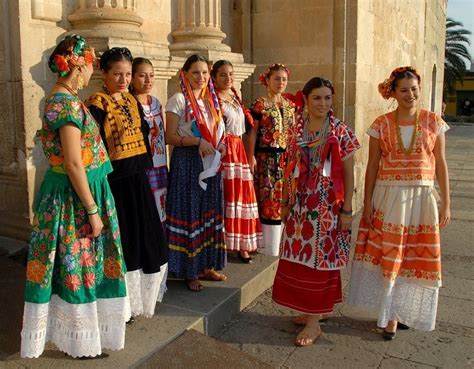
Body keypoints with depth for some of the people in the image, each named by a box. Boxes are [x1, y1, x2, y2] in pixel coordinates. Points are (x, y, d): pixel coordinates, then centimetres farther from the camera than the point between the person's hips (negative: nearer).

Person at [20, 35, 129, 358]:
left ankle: (74, 328, 35)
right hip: (75, 196, -10)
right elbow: (74, 164, -23)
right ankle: (80, 340, 21)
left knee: (75, 263, 19)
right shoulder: (69, 103, -20)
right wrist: (92, 209, -19)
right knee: (78, 263, 4)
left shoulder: (58, 99, 11)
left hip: (68, 193, 10)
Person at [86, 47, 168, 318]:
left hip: (138, 178, 8)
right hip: (115, 181, -8)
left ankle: (143, 293, 36)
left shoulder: (131, 100, 11)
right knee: (122, 240, 3)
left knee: (146, 235, 16)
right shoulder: (97, 103, -13)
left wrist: (146, 168, 13)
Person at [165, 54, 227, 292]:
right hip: (187, 163, -6)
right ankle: (188, 271, 10)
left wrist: (220, 144, 0)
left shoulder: (212, 100, 13)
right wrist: (197, 141, -22)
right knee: (189, 213, -2)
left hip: (211, 163, 7)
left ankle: (205, 265, 23)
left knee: (210, 213, 10)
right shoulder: (178, 100, -6)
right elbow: (170, 137, -11)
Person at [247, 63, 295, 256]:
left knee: (284, 199, 9)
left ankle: (281, 245, 22)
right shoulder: (259, 104, -4)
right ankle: (270, 248, 8)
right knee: (269, 199, -2)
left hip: (286, 158, 6)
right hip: (266, 158, -5)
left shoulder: (290, 105, 13)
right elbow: (253, 132, -6)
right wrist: (251, 156, -12)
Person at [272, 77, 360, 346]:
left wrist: (347, 210, -10)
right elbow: (291, 169, 11)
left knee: (320, 258, 0)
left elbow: (349, 174, -6)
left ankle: (314, 322, 11)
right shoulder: (297, 131, 6)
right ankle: (317, 309, 28)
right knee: (301, 257, 9)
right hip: (300, 204, 5)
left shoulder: (341, 132, -6)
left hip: (327, 205, -4)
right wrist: (286, 202, 11)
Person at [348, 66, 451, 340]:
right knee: (387, 256, 4)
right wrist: (367, 204, -2)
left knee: (416, 257, 7)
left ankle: (405, 310, 27)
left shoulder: (434, 122, 2)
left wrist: (446, 203, 1)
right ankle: (391, 314, 21)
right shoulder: (381, 125, 0)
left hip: (422, 199, 1)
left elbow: (441, 164, 3)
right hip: (388, 198, 0)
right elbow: (372, 166, 1)